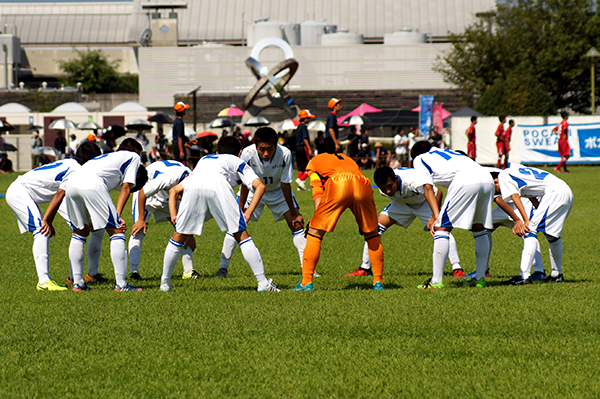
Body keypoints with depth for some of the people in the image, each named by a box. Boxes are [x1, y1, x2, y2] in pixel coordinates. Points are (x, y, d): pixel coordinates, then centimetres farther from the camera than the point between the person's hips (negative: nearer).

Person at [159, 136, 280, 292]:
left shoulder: (204, 160, 45)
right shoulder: (238, 162, 34)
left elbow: (174, 190, 40)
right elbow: (260, 185, 15)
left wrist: (174, 215, 28)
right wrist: (248, 212, 12)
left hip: (192, 187, 3)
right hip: (218, 186, -3)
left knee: (179, 237, 18)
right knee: (241, 235, 7)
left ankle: (165, 283, 20)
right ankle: (263, 282, 4)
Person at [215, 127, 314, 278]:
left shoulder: (285, 154, -33)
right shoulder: (247, 154, -33)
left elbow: (285, 185, -21)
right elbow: (245, 184, -18)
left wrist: (293, 213, -14)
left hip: (278, 191, 0)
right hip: (253, 190, 0)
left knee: (296, 224, -9)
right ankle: (223, 268, -1)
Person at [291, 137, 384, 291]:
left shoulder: (314, 162, 30)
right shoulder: (347, 159, 42)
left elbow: (317, 192, 15)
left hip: (338, 186, -3)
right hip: (363, 186, 3)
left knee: (314, 232, 8)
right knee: (372, 235, 22)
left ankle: (306, 282, 2)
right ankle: (378, 281, 19)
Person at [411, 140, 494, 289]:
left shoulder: (419, 159, 23)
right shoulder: (444, 152, 41)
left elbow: (428, 188, 10)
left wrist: (436, 216, 4)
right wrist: (437, 216, 37)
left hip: (466, 182, -7)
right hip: (487, 178, 7)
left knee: (442, 228, 1)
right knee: (479, 228, 23)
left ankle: (436, 281, -2)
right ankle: (480, 278, 24)